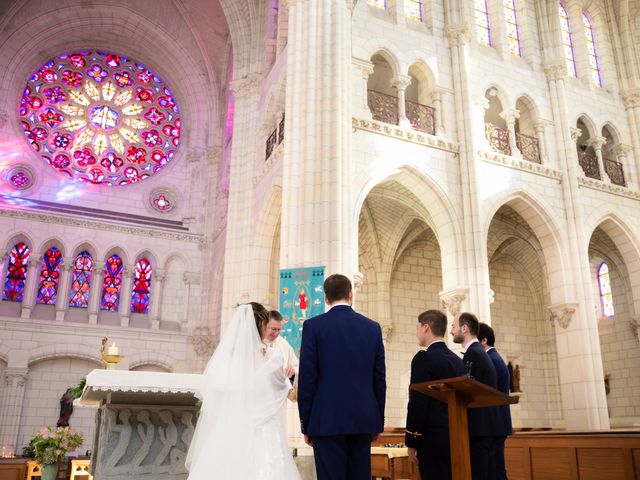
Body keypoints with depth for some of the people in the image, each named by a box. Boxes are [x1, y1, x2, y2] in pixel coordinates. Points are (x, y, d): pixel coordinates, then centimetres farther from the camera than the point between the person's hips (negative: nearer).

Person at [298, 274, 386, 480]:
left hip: (327, 420, -3)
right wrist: (378, 422, 16)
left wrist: (306, 424, 2)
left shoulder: (313, 326, -3)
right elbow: (379, 380, 8)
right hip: (363, 419, 4)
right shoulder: (372, 327, 6)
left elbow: (307, 378, -5)